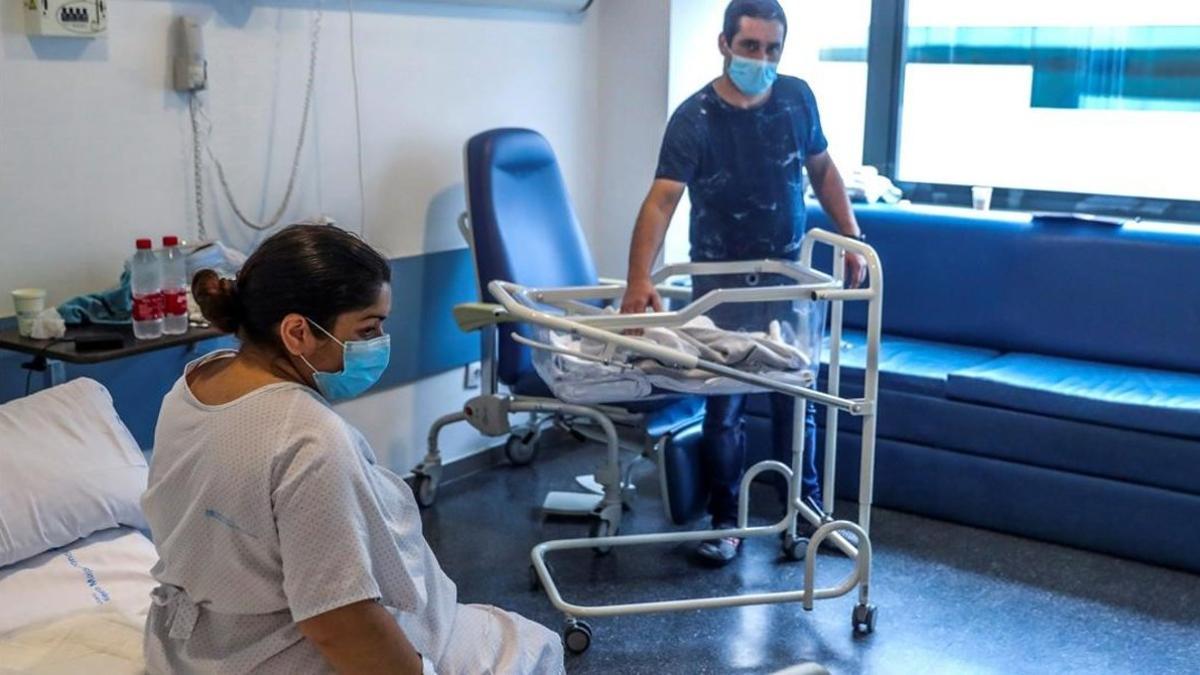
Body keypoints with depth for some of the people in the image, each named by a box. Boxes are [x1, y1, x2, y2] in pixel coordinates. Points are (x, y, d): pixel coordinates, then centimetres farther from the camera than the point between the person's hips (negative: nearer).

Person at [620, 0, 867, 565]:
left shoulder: (797, 98, -4)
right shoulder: (695, 118, -18)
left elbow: (821, 168, 11)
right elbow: (662, 199, -30)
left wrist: (851, 236, 3)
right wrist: (639, 280, -44)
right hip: (722, 279, -3)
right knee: (723, 403, 3)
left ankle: (807, 502, 31)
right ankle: (725, 520, 18)